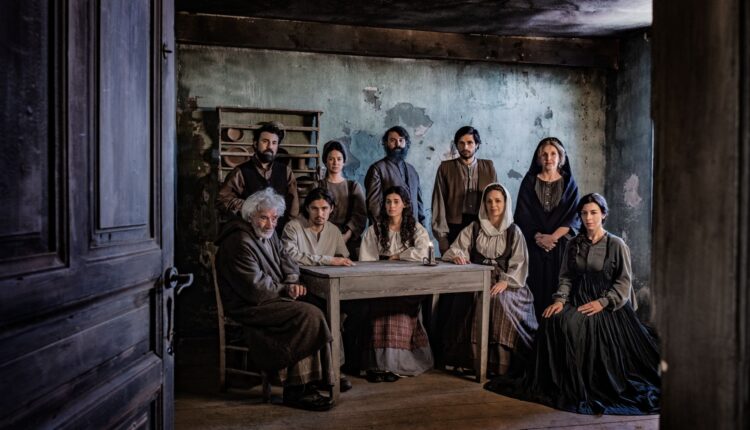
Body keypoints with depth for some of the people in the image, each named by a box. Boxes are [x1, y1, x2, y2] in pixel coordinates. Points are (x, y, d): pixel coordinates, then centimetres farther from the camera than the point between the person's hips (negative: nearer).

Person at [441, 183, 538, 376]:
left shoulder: (514, 232, 8)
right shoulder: (474, 228, 13)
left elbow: (519, 265, -1)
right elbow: (455, 250, 5)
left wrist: (505, 282, -18)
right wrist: (457, 256, -20)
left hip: (506, 284, -1)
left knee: (500, 300, -32)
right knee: (477, 299, -31)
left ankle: (499, 363, -25)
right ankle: (474, 358, -24)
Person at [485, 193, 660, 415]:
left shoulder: (616, 245, 1)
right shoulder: (573, 245, 14)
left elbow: (624, 282, -3)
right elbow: (566, 277, 11)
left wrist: (602, 303, -15)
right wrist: (560, 300, -8)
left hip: (607, 305, -4)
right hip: (578, 301, 4)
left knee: (574, 325, -32)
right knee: (553, 321, -26)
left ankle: (586, 385, -18)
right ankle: (561, 382, -17)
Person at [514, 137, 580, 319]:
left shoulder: (569, 183, 9)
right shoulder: (529, 182, 9)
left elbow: (573, 216, 1)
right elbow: (522, 214, 1)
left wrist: (553, 236, -13)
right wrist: (538, 236, -13)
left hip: (560, 245, 0)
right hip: (534, 245, 0)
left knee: (558, 290, -4)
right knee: (536, 289, -5)